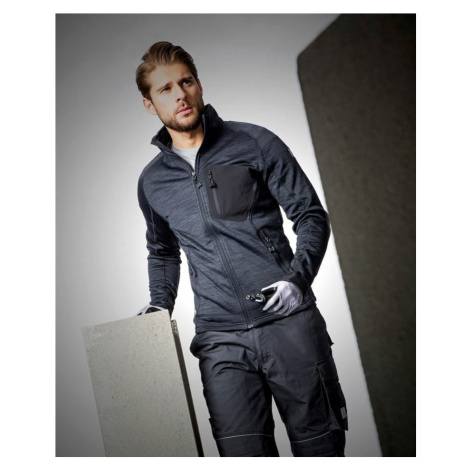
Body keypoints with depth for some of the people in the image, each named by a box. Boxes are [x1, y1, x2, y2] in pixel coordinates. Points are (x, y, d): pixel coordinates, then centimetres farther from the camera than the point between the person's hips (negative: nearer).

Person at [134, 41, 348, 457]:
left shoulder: (254, 143, 3)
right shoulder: (152, 182, 12)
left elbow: (311, 215, 4)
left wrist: (298, 278, -11)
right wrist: (160, 304, 11)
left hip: (288, 320, -1)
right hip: (220, 341, 2)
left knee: (319, 443, 5)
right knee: (243, 453, -3)